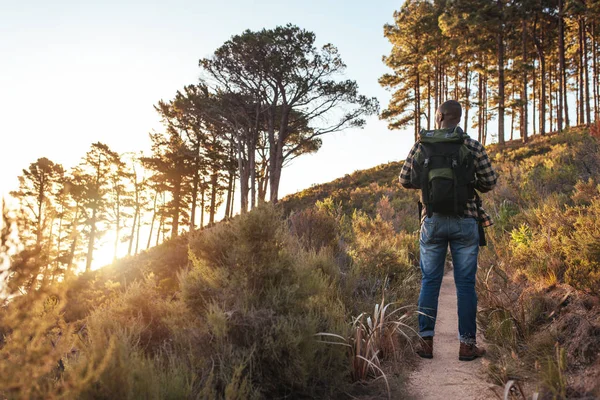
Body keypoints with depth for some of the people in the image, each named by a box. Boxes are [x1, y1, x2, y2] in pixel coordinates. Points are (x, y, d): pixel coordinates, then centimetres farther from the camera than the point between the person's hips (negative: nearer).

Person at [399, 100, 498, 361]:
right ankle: (467, 344, 11)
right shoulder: (474, 147, 0)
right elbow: (490, 182, 2)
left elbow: (405, 180, 2)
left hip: (432, 220, 1)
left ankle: (426, 341, 12)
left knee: (430, 282, 10)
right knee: (465, 283, 6)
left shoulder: (421, 145, 1)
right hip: (465, 222, 0)